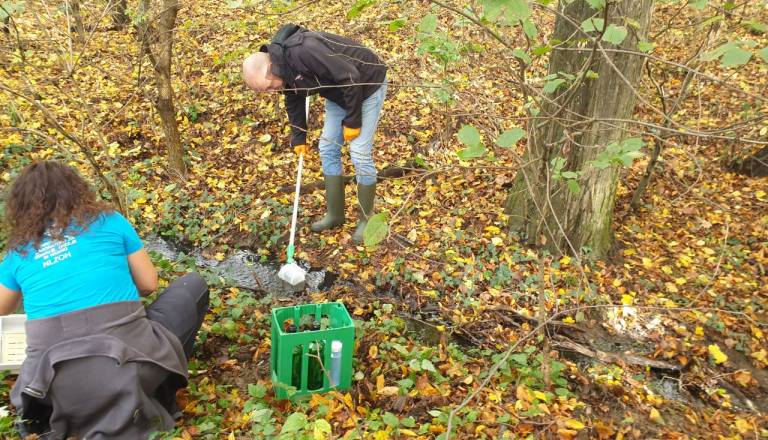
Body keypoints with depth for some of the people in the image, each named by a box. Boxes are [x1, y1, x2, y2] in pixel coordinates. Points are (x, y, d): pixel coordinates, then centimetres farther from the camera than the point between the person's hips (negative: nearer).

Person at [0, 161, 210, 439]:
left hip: (58, 389, 4)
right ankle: (155, 401, 9)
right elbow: (148, 284, 14)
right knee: (193, 286, 19)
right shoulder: (109, 221, 9)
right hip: (125, 361, -4)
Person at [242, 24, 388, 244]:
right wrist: (298, 138, 13)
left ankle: (366, 219, 9)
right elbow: (294, 102, 12)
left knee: (360, 153, -9)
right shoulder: (283, 68, -6)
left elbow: (351, 77, -33)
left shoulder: (304, 51, -35)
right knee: (327, 148, 7)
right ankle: (334, 214, 20)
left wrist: (352, 121, -23)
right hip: (339, 92, 9)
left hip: (367, 83, -9)